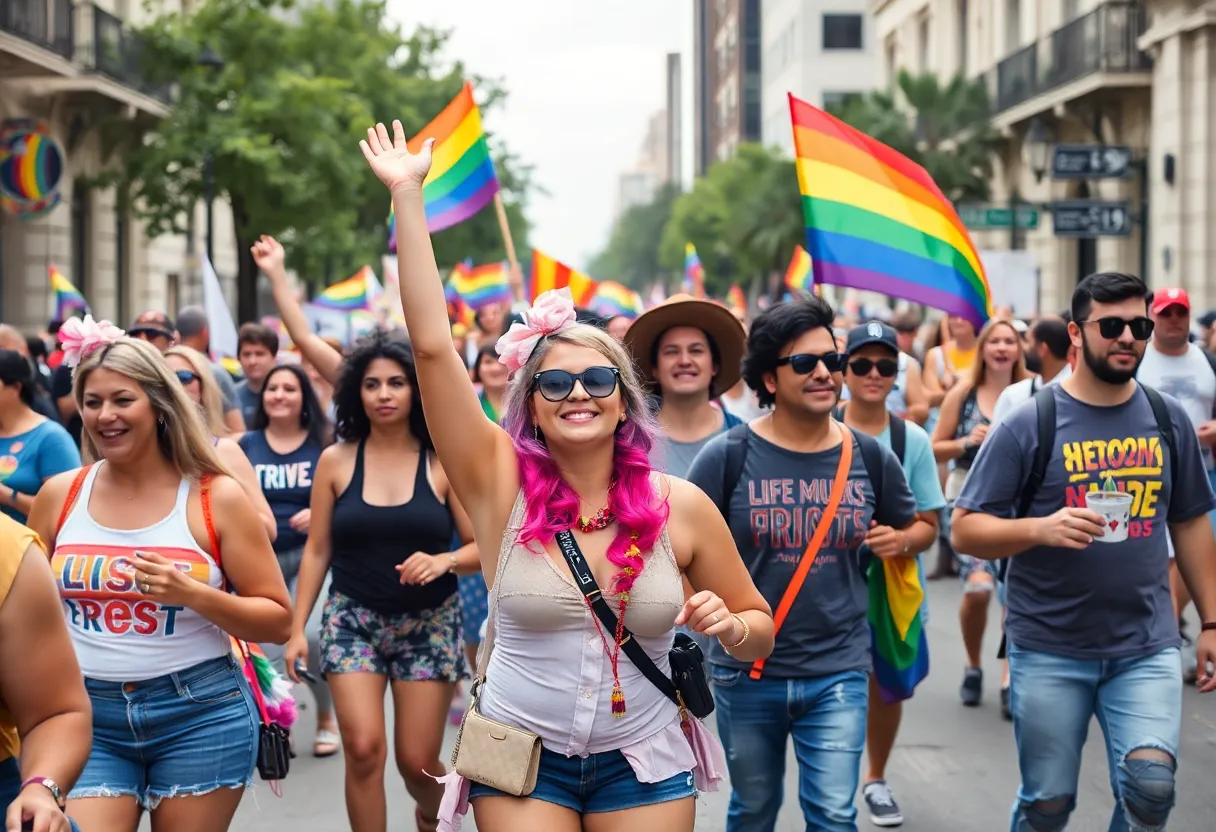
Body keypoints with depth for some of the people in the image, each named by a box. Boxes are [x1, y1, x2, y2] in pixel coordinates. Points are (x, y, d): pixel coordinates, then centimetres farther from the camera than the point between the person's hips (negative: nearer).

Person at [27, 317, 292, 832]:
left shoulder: (216, 498, -4)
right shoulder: (59, 496, 4)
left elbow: (279, 622, -2)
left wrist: (191, 593, -16)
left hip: (200, 715, -2)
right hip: (85, 715, 2)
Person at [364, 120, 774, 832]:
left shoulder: (680, 505, -5)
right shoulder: (503, 484, -8)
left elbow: (760, 633, 7)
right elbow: (433, 346, -16)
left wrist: (727, 624, -17)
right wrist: (407, 196, -16)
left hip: (645, 766, 1)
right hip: (521, 760, -1)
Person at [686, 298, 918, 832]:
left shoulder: (869, 456, 1)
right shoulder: (728, 456, -8)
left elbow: (915, 525, 17)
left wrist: (900, 540, -4)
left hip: (838, 670, 1)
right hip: (746, 670, -1)